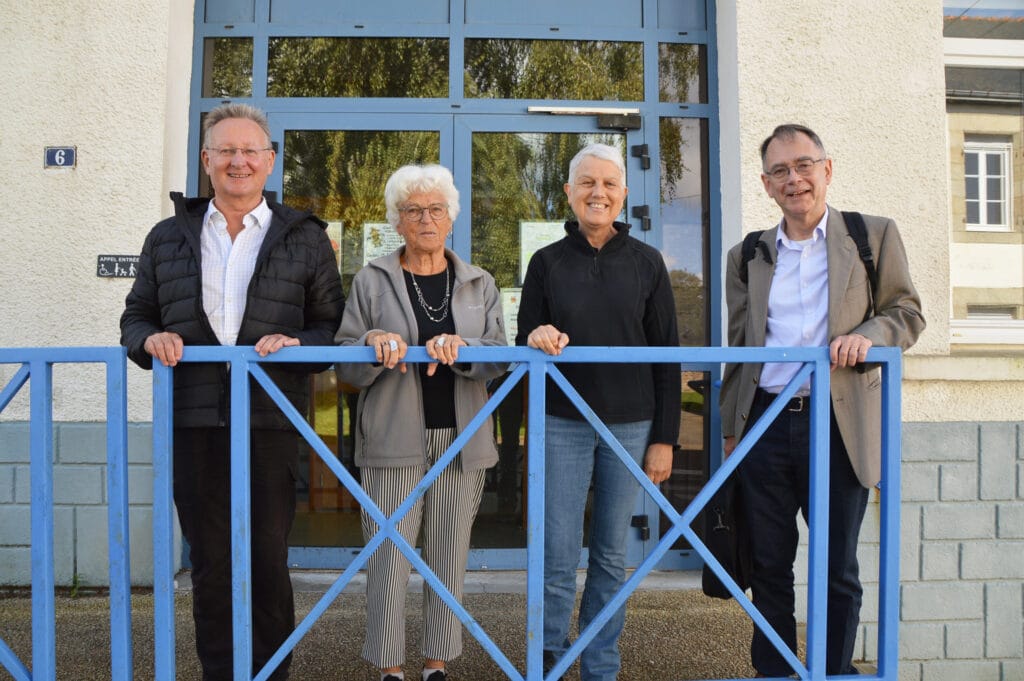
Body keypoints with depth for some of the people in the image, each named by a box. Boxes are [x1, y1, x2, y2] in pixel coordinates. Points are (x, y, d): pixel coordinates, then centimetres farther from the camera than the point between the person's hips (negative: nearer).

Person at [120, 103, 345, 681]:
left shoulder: (305, 238, 8)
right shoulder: (168, 238, 15)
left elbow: (335, 325, 6)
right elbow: (137, 316, 17)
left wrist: (298, 343, -14)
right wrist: (150, 339, -5)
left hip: (272, 421, -2)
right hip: (194, 421, 2)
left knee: (268, 559, 3)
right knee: (210, 562, 8)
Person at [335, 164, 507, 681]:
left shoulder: (479, 285, 11)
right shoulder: (372, 281, 6)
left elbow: (498, 359, 0)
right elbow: (345, 367, 4)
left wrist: (459, 347, -20)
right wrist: (372, 342, -17)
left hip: (461, 439, 2)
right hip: (393, 441, -2)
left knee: (449, 557, 7)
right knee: (389, 556, -1)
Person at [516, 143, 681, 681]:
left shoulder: (646, 262, 3)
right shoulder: (547, 262, 3)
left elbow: (667, 354, 4)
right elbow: (524, 343, 7)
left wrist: (665, 438, 0)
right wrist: (536, 339, -18)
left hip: (630, 425, 1)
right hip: (563, 423, 0)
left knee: (611, 557, 9)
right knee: (558, 559, -1)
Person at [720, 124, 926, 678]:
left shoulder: (874, 235, 5)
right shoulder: (747, 256, 11)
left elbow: (907, 313, 7)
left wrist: (867, 335, -16)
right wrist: (729, 430, 11)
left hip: (839, 427, -2)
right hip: (765, 425, 3)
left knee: (837, 571, 7)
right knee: (768, 567, 10)